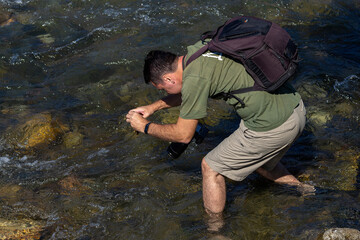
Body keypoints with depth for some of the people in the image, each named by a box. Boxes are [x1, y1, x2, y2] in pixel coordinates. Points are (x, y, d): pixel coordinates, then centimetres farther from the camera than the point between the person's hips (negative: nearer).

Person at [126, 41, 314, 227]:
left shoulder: (195, 78, -18)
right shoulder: (196, 49, 8)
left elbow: (183, 135, -6)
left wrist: (145, 127, 7)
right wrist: (153, 107, 26)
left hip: (272, 127, -9)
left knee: (211, 168, 7)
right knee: (257, 160, 34)